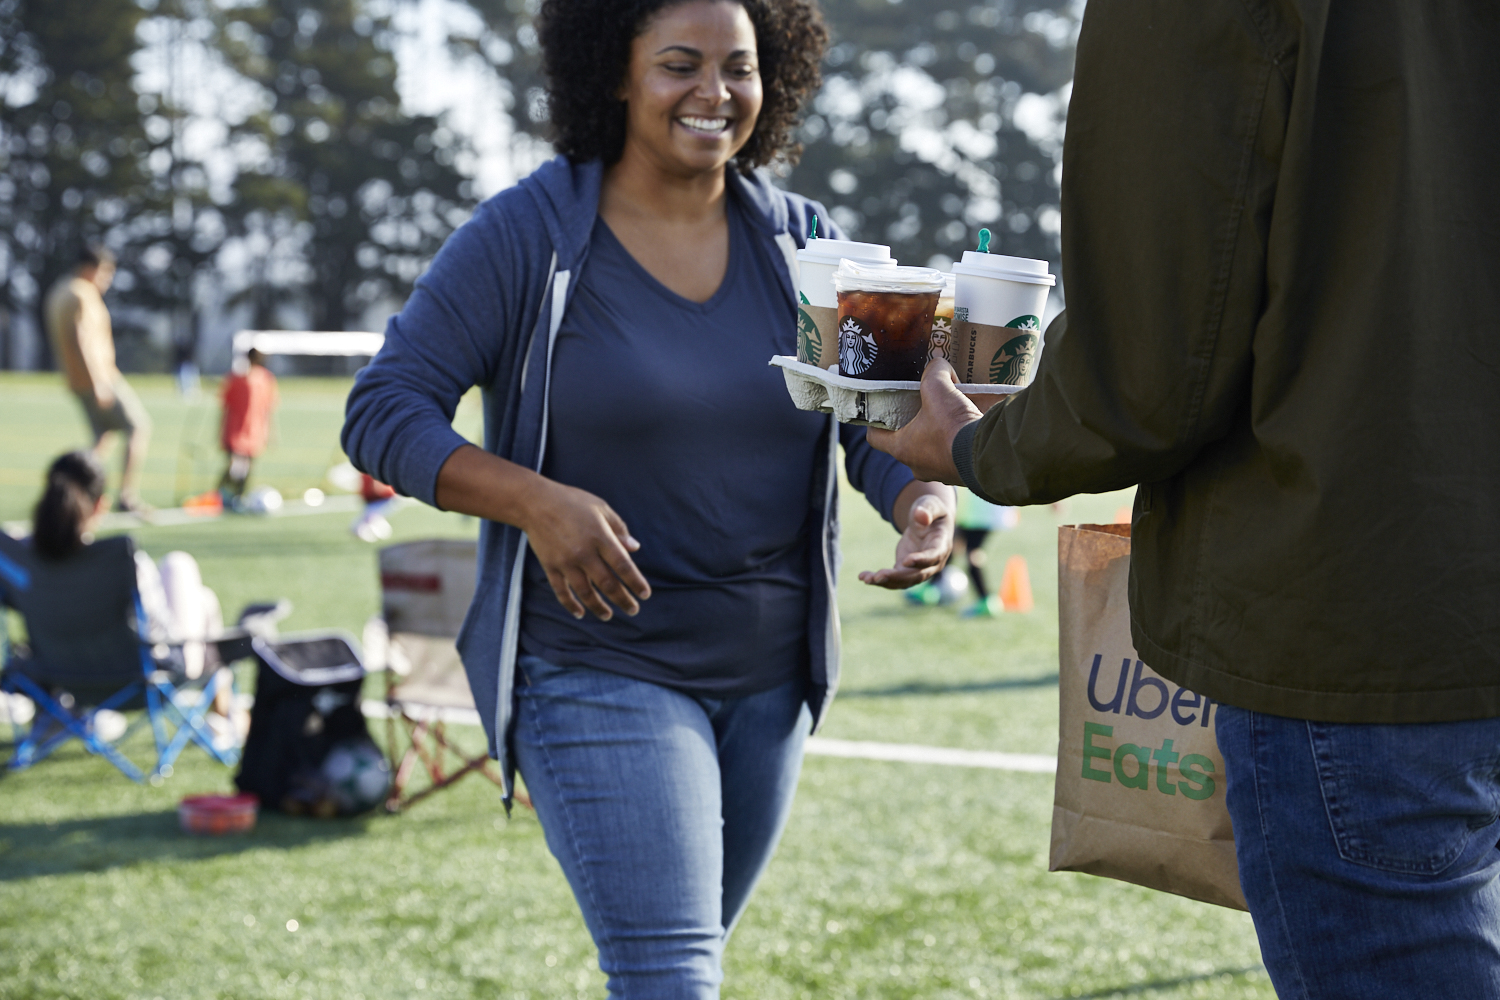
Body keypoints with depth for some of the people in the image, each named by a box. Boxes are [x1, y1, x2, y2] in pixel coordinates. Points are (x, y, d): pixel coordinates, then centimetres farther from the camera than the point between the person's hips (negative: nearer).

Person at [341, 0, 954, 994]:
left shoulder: (802, 242, 4)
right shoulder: (525, 236, -9)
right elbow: (384, 411, -11)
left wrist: (925, 502, -20)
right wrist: (537, 504, -26)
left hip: (768, 676, 5)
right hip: (595, 669, -5)